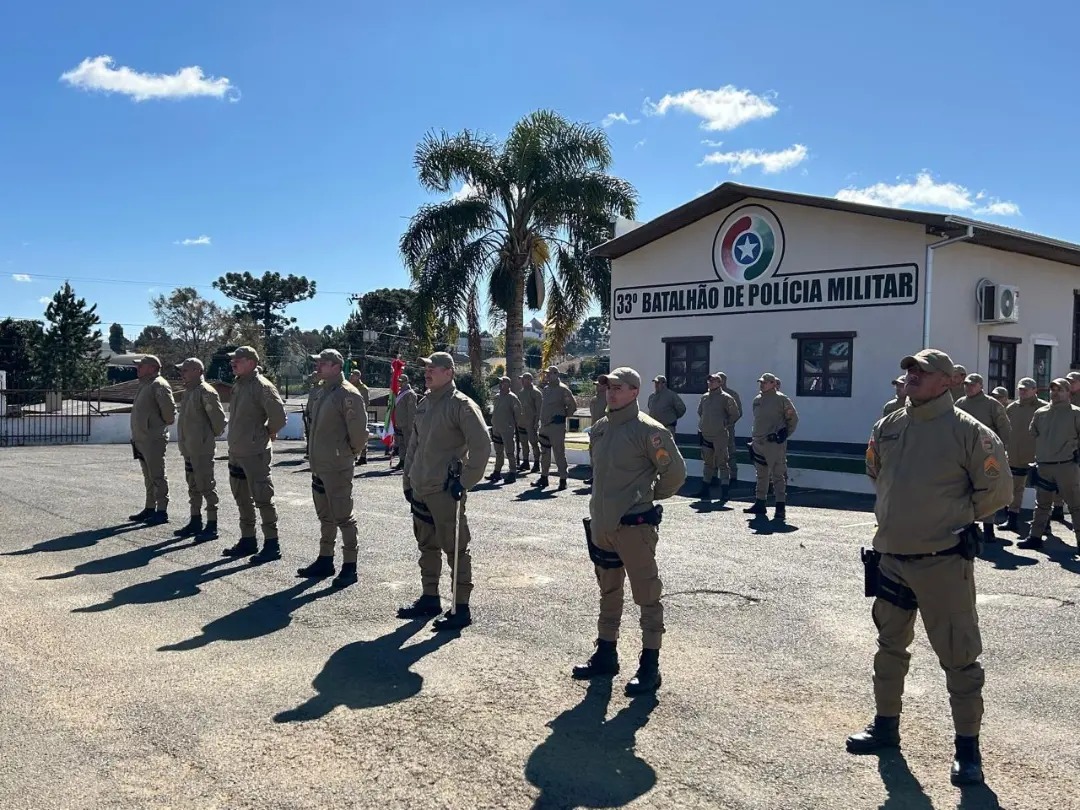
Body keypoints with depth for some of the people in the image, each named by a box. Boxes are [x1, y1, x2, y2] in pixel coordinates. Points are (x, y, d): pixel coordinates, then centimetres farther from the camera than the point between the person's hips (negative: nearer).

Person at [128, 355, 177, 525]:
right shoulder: (144, 385, 18)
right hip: (142, 439, 10)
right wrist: (136, 436, 19)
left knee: (157, 476, -6)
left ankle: (162, 512, -2)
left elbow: (169, 408, -24)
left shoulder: (159, 385, -14)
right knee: (148, 477, 16)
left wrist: (165, 422, -8)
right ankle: (149, 509, 24)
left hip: (154, 439, -10)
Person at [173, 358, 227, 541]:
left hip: (202, 449, -10)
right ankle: (196, 522, 28)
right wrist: (185, 442, 19)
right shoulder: (188, 391, 15)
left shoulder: (206, 392, -16)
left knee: (206, 485, -6)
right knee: (193, 486, 17)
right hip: (189, 448, 10)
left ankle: (212, 526, -1)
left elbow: (219, 417, -18)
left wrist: (213, 434, -5)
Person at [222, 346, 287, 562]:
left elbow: (279, 414, -22)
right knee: (242, 498, 17)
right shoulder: (237, 385, 12)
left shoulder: (262, 386, -16)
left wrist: (269, 432, -6)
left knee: (262, 498, -4)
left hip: (255, 453, -9)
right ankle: (248, 540, 28)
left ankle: (272, 544, 4)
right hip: (236, 451, 9)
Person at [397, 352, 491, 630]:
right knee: (427, 546, 17)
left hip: (446, 492, -8)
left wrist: (466, 481, -17)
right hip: (420, 490, 8)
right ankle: (429, 599, 30)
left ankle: (461, 608, 5)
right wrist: (408, 479, 17)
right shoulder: (424, 404, 13)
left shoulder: (461, 405, -12)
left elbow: (482, 446, -17)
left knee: (455, 549, -2)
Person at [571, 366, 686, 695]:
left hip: (634, 525, -8)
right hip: (601, 525, 8)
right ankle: (605, 653, 33)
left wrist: (652, 495, 4)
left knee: (647, 596, 2)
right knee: (608, 593, 20)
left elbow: (675, 471, -9)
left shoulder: (647, 430, -13)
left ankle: (649, 666, 10)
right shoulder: (600, 429, 10)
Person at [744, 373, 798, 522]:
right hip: (759, 443, 7)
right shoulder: (757, 400, 14)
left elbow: (793, 418, 0)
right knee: (761, 476, 15)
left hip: (775, 444, -7)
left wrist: (786, 433, -5)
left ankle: (780, 507, -7)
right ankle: (760, 504, 23)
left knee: (778, 476, -7)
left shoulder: (781, 399, -5)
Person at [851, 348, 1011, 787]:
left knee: (959, 657, 2)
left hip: (944, 564, -6)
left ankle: (967, 747, 16)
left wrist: (958, 516, 0)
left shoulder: (969, 432, -12)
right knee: (890, 645, 19)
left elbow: (997, 490, -6)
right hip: (891, 557, 6)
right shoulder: (886, 428, 4)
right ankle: (886, 725, 36)